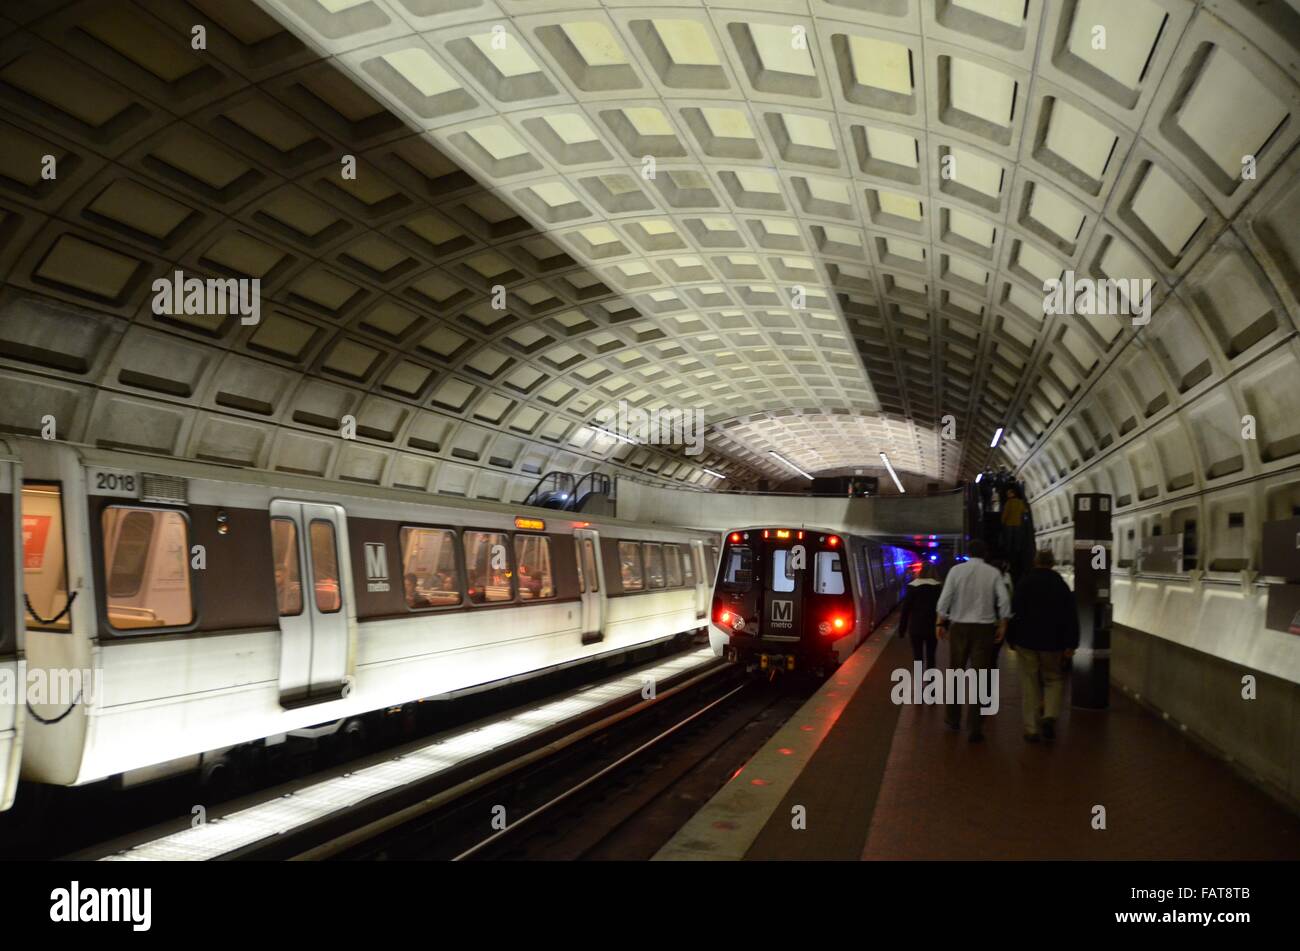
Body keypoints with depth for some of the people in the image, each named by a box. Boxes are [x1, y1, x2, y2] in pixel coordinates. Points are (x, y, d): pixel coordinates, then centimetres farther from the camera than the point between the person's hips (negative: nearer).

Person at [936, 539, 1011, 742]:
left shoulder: (957, 570, -2)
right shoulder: (993, 573, -1)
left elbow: (945, 599, -6)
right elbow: (1004, 601, -7)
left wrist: (941, 623, 2)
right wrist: (1002, 626, 2)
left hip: (959, 626, 0)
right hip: (984, 627, 0)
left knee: (956, 672, 15)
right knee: (979, 676, 3)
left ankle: (953, 718, 26)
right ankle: (975, 727, 1)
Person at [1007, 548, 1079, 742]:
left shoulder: (1023, 583, -1)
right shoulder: (1061, 584, 0)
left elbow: (1014, 613, 0)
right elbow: (1070, 617, -2)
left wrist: (1012, 639, 7)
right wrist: (1070, 645, 0)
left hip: (1026, 641, 0)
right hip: (1052, 644, 0)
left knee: (1030, 684, 5)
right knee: (1054, 680, 15)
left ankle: (1031, 729, 5)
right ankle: (1050, 715, -8)